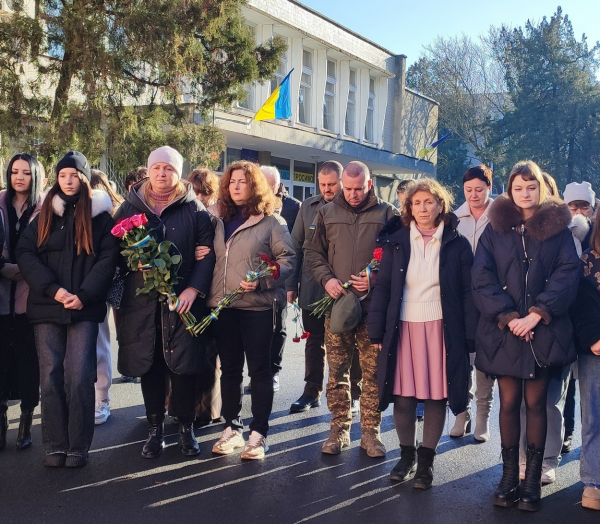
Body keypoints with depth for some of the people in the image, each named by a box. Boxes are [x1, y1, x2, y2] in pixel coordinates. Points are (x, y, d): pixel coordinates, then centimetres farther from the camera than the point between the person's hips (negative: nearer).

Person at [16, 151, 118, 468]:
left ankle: (79, 447, 2)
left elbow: (108, 259, -1)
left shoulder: (100, 215, 6)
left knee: (80, 377, -6)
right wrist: (53, 289, -12)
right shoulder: (45, 214, 12)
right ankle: (56, 445, 8)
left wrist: (84, 295, -13)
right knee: (51, 377, 0)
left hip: (84, 309, -2)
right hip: (47, 308, 2)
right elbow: (25, 253, 2)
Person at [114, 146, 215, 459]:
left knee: (183, 367, 2)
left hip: (182, 301, -2)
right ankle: (155, 430, 20)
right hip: (140, 303, 2)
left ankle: (186, 428, 18)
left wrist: (194, 288, -13)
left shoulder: (193, 209, 4)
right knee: (149, 367, 7)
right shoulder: (130, 207, 11)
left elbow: (207, 252, -2)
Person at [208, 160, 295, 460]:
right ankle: (231, 428, 23)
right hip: (222, 304, 5)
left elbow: (287, 258, -6)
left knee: (259, 369, 3)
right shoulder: (218, 218, 13)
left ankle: (258, 433, 11)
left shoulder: (270, 220, -1)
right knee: (229, 368, 11)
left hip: (258, 305, -4)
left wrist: (262, 281, -18)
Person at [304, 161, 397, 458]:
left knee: (373, 371, 2)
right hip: (336, 301, 2)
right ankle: (339, 429, 17)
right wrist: (326, 278, -5)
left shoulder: (386, 213, 5)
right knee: (337, 370, 5)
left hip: (373, 303, -2)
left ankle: (371, 432, 13)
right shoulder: (327, 213, 11)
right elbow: (312, 252, 12)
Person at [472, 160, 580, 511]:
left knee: (536, 403, 4)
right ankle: (509, 477, 15)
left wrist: (536, 314, -14)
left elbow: (568, 274, -4)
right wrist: (508, 316, -13)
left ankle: (533, 480, 13)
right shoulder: (496, 229, 6)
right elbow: (482, 279, -2)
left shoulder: (557, 227, 5)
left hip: (544, 330, -1)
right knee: (509, 402, 5)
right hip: (504, 330, 1)